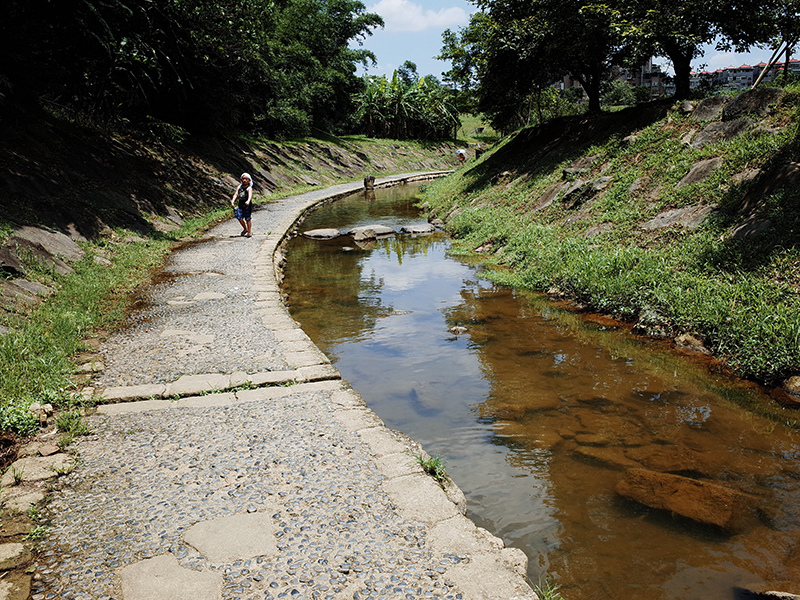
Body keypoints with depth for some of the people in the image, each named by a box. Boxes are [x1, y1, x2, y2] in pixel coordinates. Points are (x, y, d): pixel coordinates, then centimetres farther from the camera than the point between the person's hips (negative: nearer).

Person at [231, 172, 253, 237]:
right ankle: (245, 229, 23)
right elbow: (235, 194, 0)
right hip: (240, 204, 5)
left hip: (247, 205, -5)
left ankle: (249, 232, 11)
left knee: (247, 218, -1)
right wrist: (232, 202, -15)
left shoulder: (249, 188, -8)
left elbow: (250, 195, -26)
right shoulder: (239, 187, 8)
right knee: (239, 217, 0)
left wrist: (248, 201, -46)